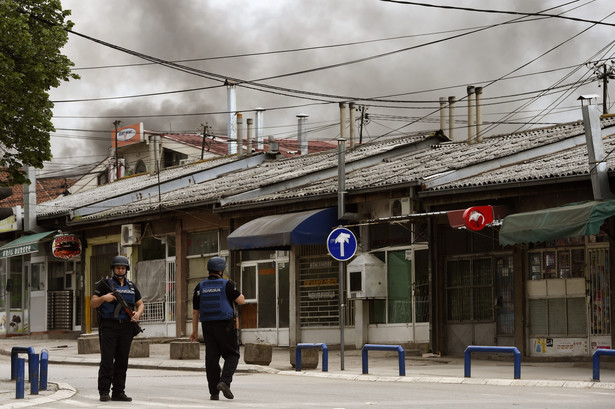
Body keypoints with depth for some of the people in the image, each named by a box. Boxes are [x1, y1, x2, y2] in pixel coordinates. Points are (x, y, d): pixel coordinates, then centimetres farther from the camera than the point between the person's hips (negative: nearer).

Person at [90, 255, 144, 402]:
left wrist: (138, 313, -3)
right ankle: (104, 392, -6)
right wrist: (103, 298, -23)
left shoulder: (131, 286, 14)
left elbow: (140, 304, 19)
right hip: (108, 327, -4)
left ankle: (118, 392, 9)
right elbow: (92, 303, -3)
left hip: (126, 328, 4)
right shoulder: (105, 284, 1)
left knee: (122, 361, 5)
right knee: (107, 361, -8)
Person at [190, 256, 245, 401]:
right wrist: (239, 294, 18)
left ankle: (214, 392, 3)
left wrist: (195, 331, 14)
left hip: (207, 326, 4)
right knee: (232, 355, 5)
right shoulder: (226, 284, -6)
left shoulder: (200, 287, 6)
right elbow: (241, 301, -5)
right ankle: (224, 381, -17)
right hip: (225, 326, -4)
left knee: (212, 358, 5)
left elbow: (195, 311, 7)